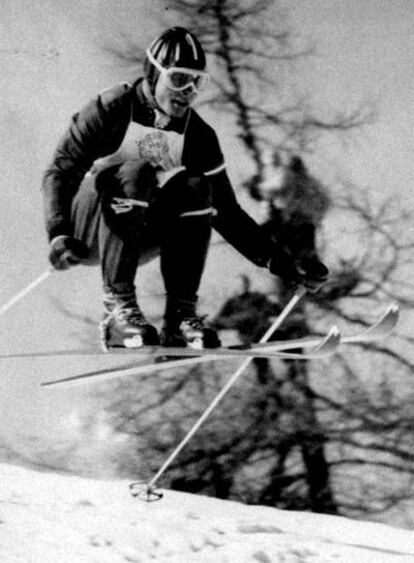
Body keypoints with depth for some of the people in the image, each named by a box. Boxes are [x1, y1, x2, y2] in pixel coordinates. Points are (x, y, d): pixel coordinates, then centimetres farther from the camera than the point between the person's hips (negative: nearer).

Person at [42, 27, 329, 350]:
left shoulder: (198, 136, 1)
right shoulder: (113, 109, -10)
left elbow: (227, 213, 5)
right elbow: (61, 172, -12)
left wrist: (288, 267, -2)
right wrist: (58, 235, -30)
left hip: (140, 240, 4)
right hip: (87, 237, -4)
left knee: (196, 188, -23)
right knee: (135, 173, -32)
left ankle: (181, 315, -22)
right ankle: (118, 308, -33)